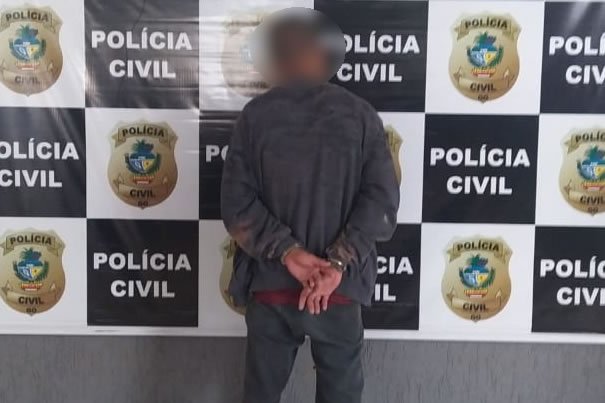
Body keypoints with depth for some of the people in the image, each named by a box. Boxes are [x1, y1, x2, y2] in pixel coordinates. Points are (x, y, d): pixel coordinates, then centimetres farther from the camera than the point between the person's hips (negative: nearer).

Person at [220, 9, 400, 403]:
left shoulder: (256, 115, -3)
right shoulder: (360, 115, -2)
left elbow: (237, 204, -10)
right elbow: (382, 200, -11)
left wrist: (287, 252, -14)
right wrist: (338, 263, -16)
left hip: (270, 286, 0)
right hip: (340, 290, 0)